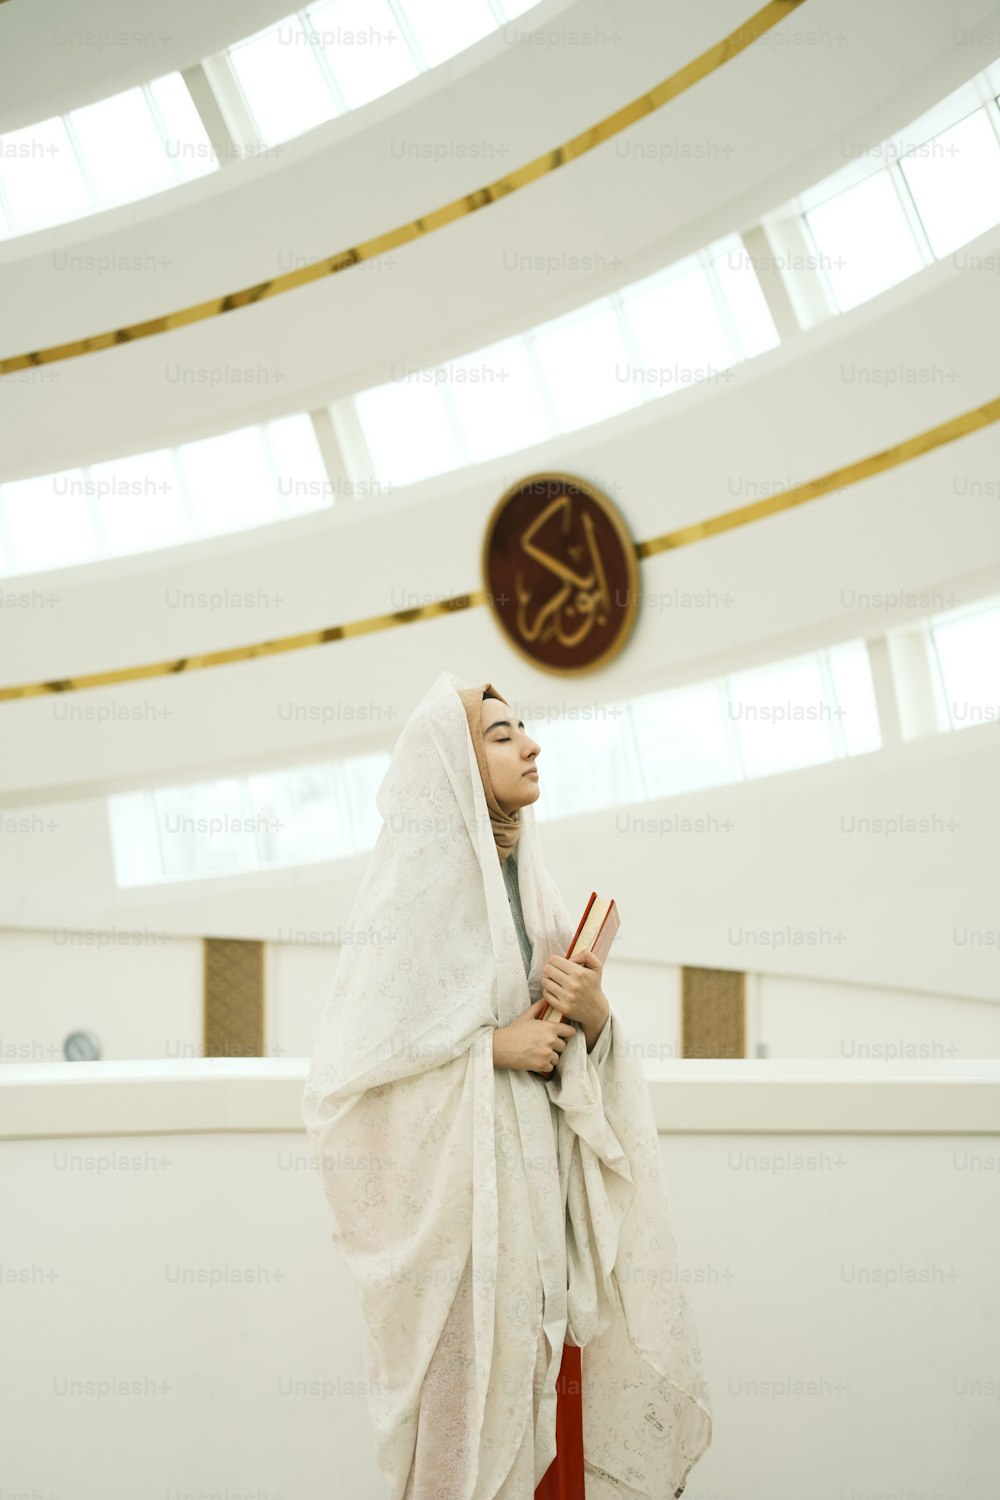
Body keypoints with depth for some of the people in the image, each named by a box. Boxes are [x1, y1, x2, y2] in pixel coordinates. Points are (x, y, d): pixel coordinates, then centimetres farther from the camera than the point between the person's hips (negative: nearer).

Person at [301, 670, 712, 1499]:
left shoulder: (526, 873, 11)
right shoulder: (417, 875, -9)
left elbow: (576, 1043, 13)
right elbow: (363, 1046, -15)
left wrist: (593, 1010, -8)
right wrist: (494, 1044, -14)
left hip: (540, 1160, 7)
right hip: (456, 1169, -7)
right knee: (476, 1392, -3)